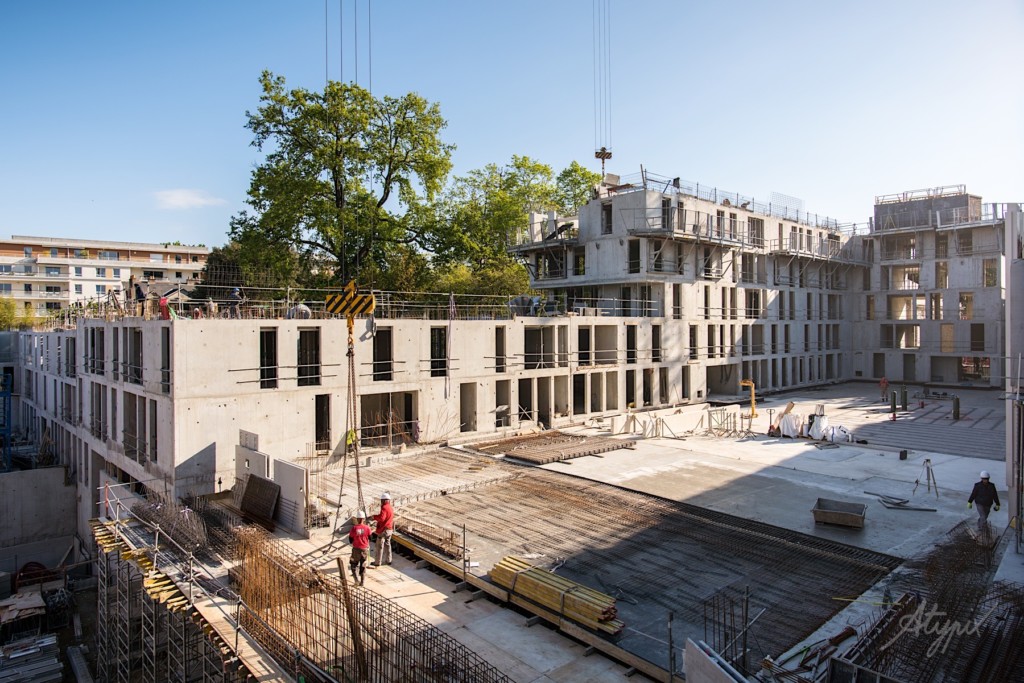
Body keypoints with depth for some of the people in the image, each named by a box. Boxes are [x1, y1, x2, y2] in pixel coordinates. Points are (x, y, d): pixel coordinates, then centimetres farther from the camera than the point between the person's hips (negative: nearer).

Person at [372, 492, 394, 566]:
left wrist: (374, 517, -16)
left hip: (383, 530, -8)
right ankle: (388, 560, 24)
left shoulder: (384, 508, -19)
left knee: (380, 546, 0)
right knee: (387, 544, 17)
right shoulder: (391, 508, 10)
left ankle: (378, 562, 7)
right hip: (390, 529, 9)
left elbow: (381, 518, -29)